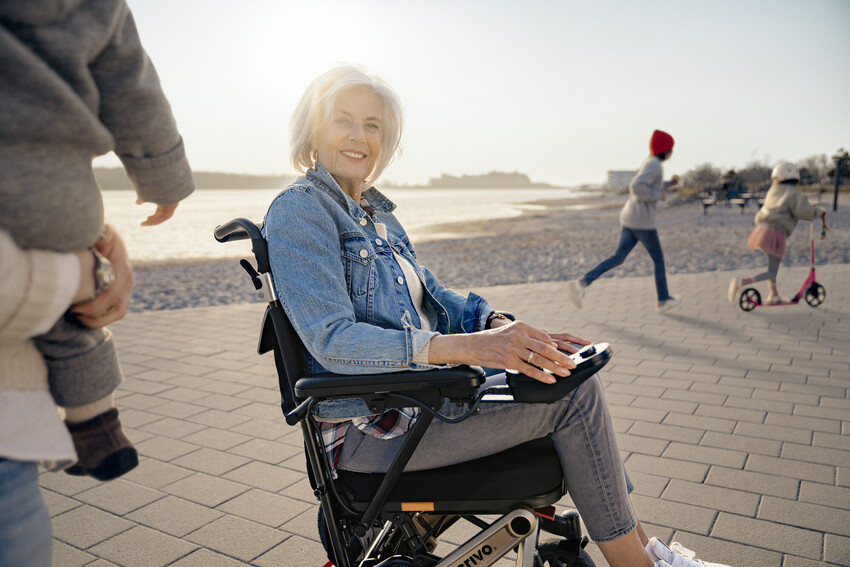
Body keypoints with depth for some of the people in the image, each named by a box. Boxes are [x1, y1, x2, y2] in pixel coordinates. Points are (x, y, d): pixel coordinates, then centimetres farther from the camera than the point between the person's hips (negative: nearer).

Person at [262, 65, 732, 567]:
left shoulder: (375, 212, 14)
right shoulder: (298, 210, -14)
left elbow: (431, 296, 13)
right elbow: (334, 341, -24)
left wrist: (505, 328, -6)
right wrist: (469, 346, -33)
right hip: (370, 428, -8)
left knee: (571, 369, 5)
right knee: (575, 394, -13)